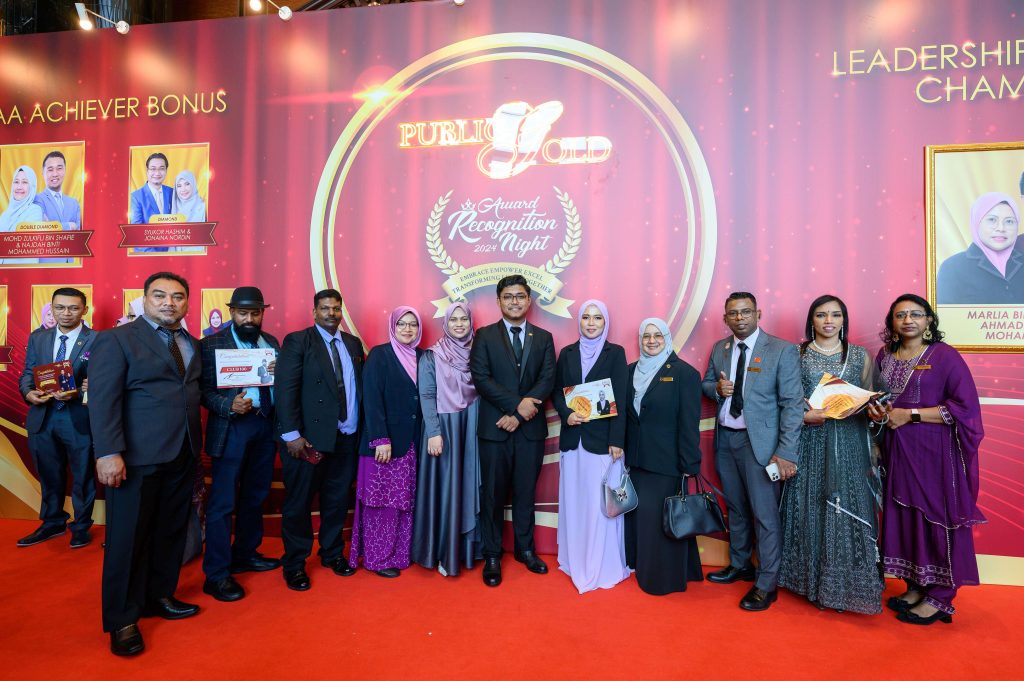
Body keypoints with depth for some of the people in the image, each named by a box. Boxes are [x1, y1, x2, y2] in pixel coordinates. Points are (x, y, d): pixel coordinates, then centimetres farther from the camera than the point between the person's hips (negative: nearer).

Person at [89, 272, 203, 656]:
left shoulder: (192, 344, 13)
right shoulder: (116, 340, -5)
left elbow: (192, 393, 12)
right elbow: (102, 400, -12)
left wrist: (196, 444, 2)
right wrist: (109, 453, -19)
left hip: (182, 456, 6)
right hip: (137, 457, -6)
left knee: (171, 532, 15)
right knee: (129, 536, 6)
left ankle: (160, 596, 32)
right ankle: (122, 619, 21)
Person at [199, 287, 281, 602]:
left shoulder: (271, 342, 11)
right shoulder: (211, 343, -4)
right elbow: (204, 390, -9)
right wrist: (229, 406, -26)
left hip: (265, 425, 5)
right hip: (231, 428, -5)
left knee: (255, 496, 16)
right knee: (222, 502, 0)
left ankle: (245, 554, 33)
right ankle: (216, 575, 11)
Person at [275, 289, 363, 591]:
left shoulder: (353, 343, 11)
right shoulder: (297, 341, -4)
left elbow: (361, 385, 9)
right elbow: (284, 389, -10)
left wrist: (361, 429, 3)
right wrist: (292, 435, -15)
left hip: (347, 438, 4)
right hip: (309, 438, -4)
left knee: (338, 501, 13)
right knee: (299, 503, 7)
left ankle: (332, 553, 33)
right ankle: (294, 564, 24)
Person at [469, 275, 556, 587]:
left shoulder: (543, 337, 8)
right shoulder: (485, 336, 2)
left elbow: (547, 379, -2)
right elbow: (480, 378, -9)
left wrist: (518, 414, -13)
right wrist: (517, 403, -18)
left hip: (531, 428, 2)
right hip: (494, 428, -2)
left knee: (526, 491, 13)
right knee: (493, 494, 7)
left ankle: (525, 549, 30)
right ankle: (492, 555, 21)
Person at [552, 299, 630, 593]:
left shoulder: (615, 352, 0)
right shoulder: (567, 353, 9)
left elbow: (620, 399, -6)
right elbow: (556, 392, 9)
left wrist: (617, 440, -11)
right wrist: (566, 414, -12)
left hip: (602, 438, -3)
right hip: (573, 437, 3)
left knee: (602, 503, 2)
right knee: (573, 501, 11)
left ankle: (604, 566, 18)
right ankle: (576, 561, 27)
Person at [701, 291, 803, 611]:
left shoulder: (783, 350, -10)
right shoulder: (719, 349, 6)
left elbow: (793, 404, -13)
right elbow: (706, 383, 17)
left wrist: (786, 453, -19)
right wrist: (717, 388, -8)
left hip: (760, 442, -5)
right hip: (725, 439, 5)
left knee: (765, 514, 1)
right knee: (736, 508, 19)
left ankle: (766, 585, 17)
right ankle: (739, 565, 38)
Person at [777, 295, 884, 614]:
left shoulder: (860, 356, 8)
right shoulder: (797, 354, 3)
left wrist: (871, 409, -10)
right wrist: (804, 415, -15)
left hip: (848, 444, 1)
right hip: (809, 443, -1)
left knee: (848, 510, 1)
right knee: (809, 510, 4)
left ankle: (847, 584, 19)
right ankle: (813, 579, 21)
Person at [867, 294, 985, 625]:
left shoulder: (945, 356, -9)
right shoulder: (884, 355, 8)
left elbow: (966, 407, -14)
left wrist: (910, 415, -17)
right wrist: (876, 409, -2)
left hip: (934, 453, -5)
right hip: (897, 452, 5)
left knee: (937, 519, 4)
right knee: (903, 517, 11)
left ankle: (939, 598, 18)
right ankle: (915, 587, 26)